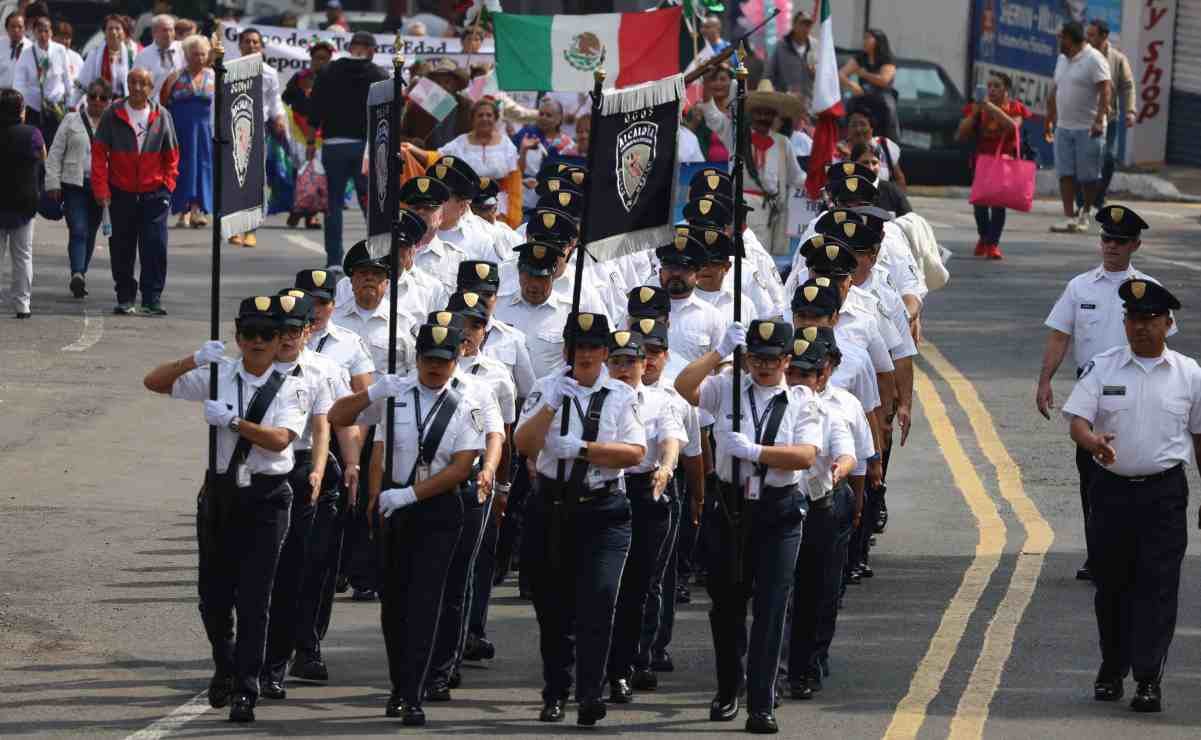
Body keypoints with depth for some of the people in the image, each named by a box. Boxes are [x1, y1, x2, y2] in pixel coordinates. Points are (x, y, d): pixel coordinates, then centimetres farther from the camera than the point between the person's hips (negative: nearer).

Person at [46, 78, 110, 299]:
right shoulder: (72, 121, 6)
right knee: (78, 230, -14)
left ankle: (80, 276, 21)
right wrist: (53, 183, -3)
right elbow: (55, 154, 5)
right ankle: (77, 275, -26)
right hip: (74, 185, -2)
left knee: (90, 233, 10)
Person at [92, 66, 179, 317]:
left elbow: (172, 154, 11)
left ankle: (152, 299, -4)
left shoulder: (162, 116, 3)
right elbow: (99, 153, -1)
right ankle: (125, 298, 17)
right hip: (121, 193, 0)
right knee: (122, 249, 6)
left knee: (155, 247, -8)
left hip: (154, 193, 0)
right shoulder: (113, 115, -1)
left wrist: (167, 185, 2)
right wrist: (101, 189, -7)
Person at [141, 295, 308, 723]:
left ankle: (245, 691, -5)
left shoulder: (288, 388, -3)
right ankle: (225, 669, 37)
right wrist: (195, 360, -10)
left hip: (266, 498, -3)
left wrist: (232, 420, -19)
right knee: (214, 593, 12)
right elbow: (154, 382, 5)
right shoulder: (219, 377, 4)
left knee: (254, 598, -7)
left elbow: (279, 439, -17)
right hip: (220, 492, 3)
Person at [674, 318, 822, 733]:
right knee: (726, 604, 12)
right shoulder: (727, 390, 6)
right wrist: (721, 351, -15)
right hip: (731, 508, 2)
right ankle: (728, 691, 30)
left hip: (779, 513, -2)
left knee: (771, 608, -7)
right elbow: (684, 387, -11)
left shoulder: (802, 401, 3)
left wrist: (754, 452, -17)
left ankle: (761, 706, -6)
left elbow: (806, 455, -10)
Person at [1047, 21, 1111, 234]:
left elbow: (1106, 90, -16)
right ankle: (1070, 218, -3)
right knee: (1065, 174, -2)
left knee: (1088, 176, 1)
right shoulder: (1062, 60, 16)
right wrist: (1049, 120, 21)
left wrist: (1099, 120, -25)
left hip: (1088, 129, -7)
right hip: (1064, 128, 7)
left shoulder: (1094, 60, -10)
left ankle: (1085, 214, 15)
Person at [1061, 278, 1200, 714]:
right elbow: (1077, 419, -6)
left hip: (1164, 494, -1)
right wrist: (1092, 441, -30)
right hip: (1111, 488, 1)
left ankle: (1149, 679, -8)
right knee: (1111, 583, 10)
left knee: (1157, 585, -7)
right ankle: (1111, 670, 25)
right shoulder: (1102, 368, 1)